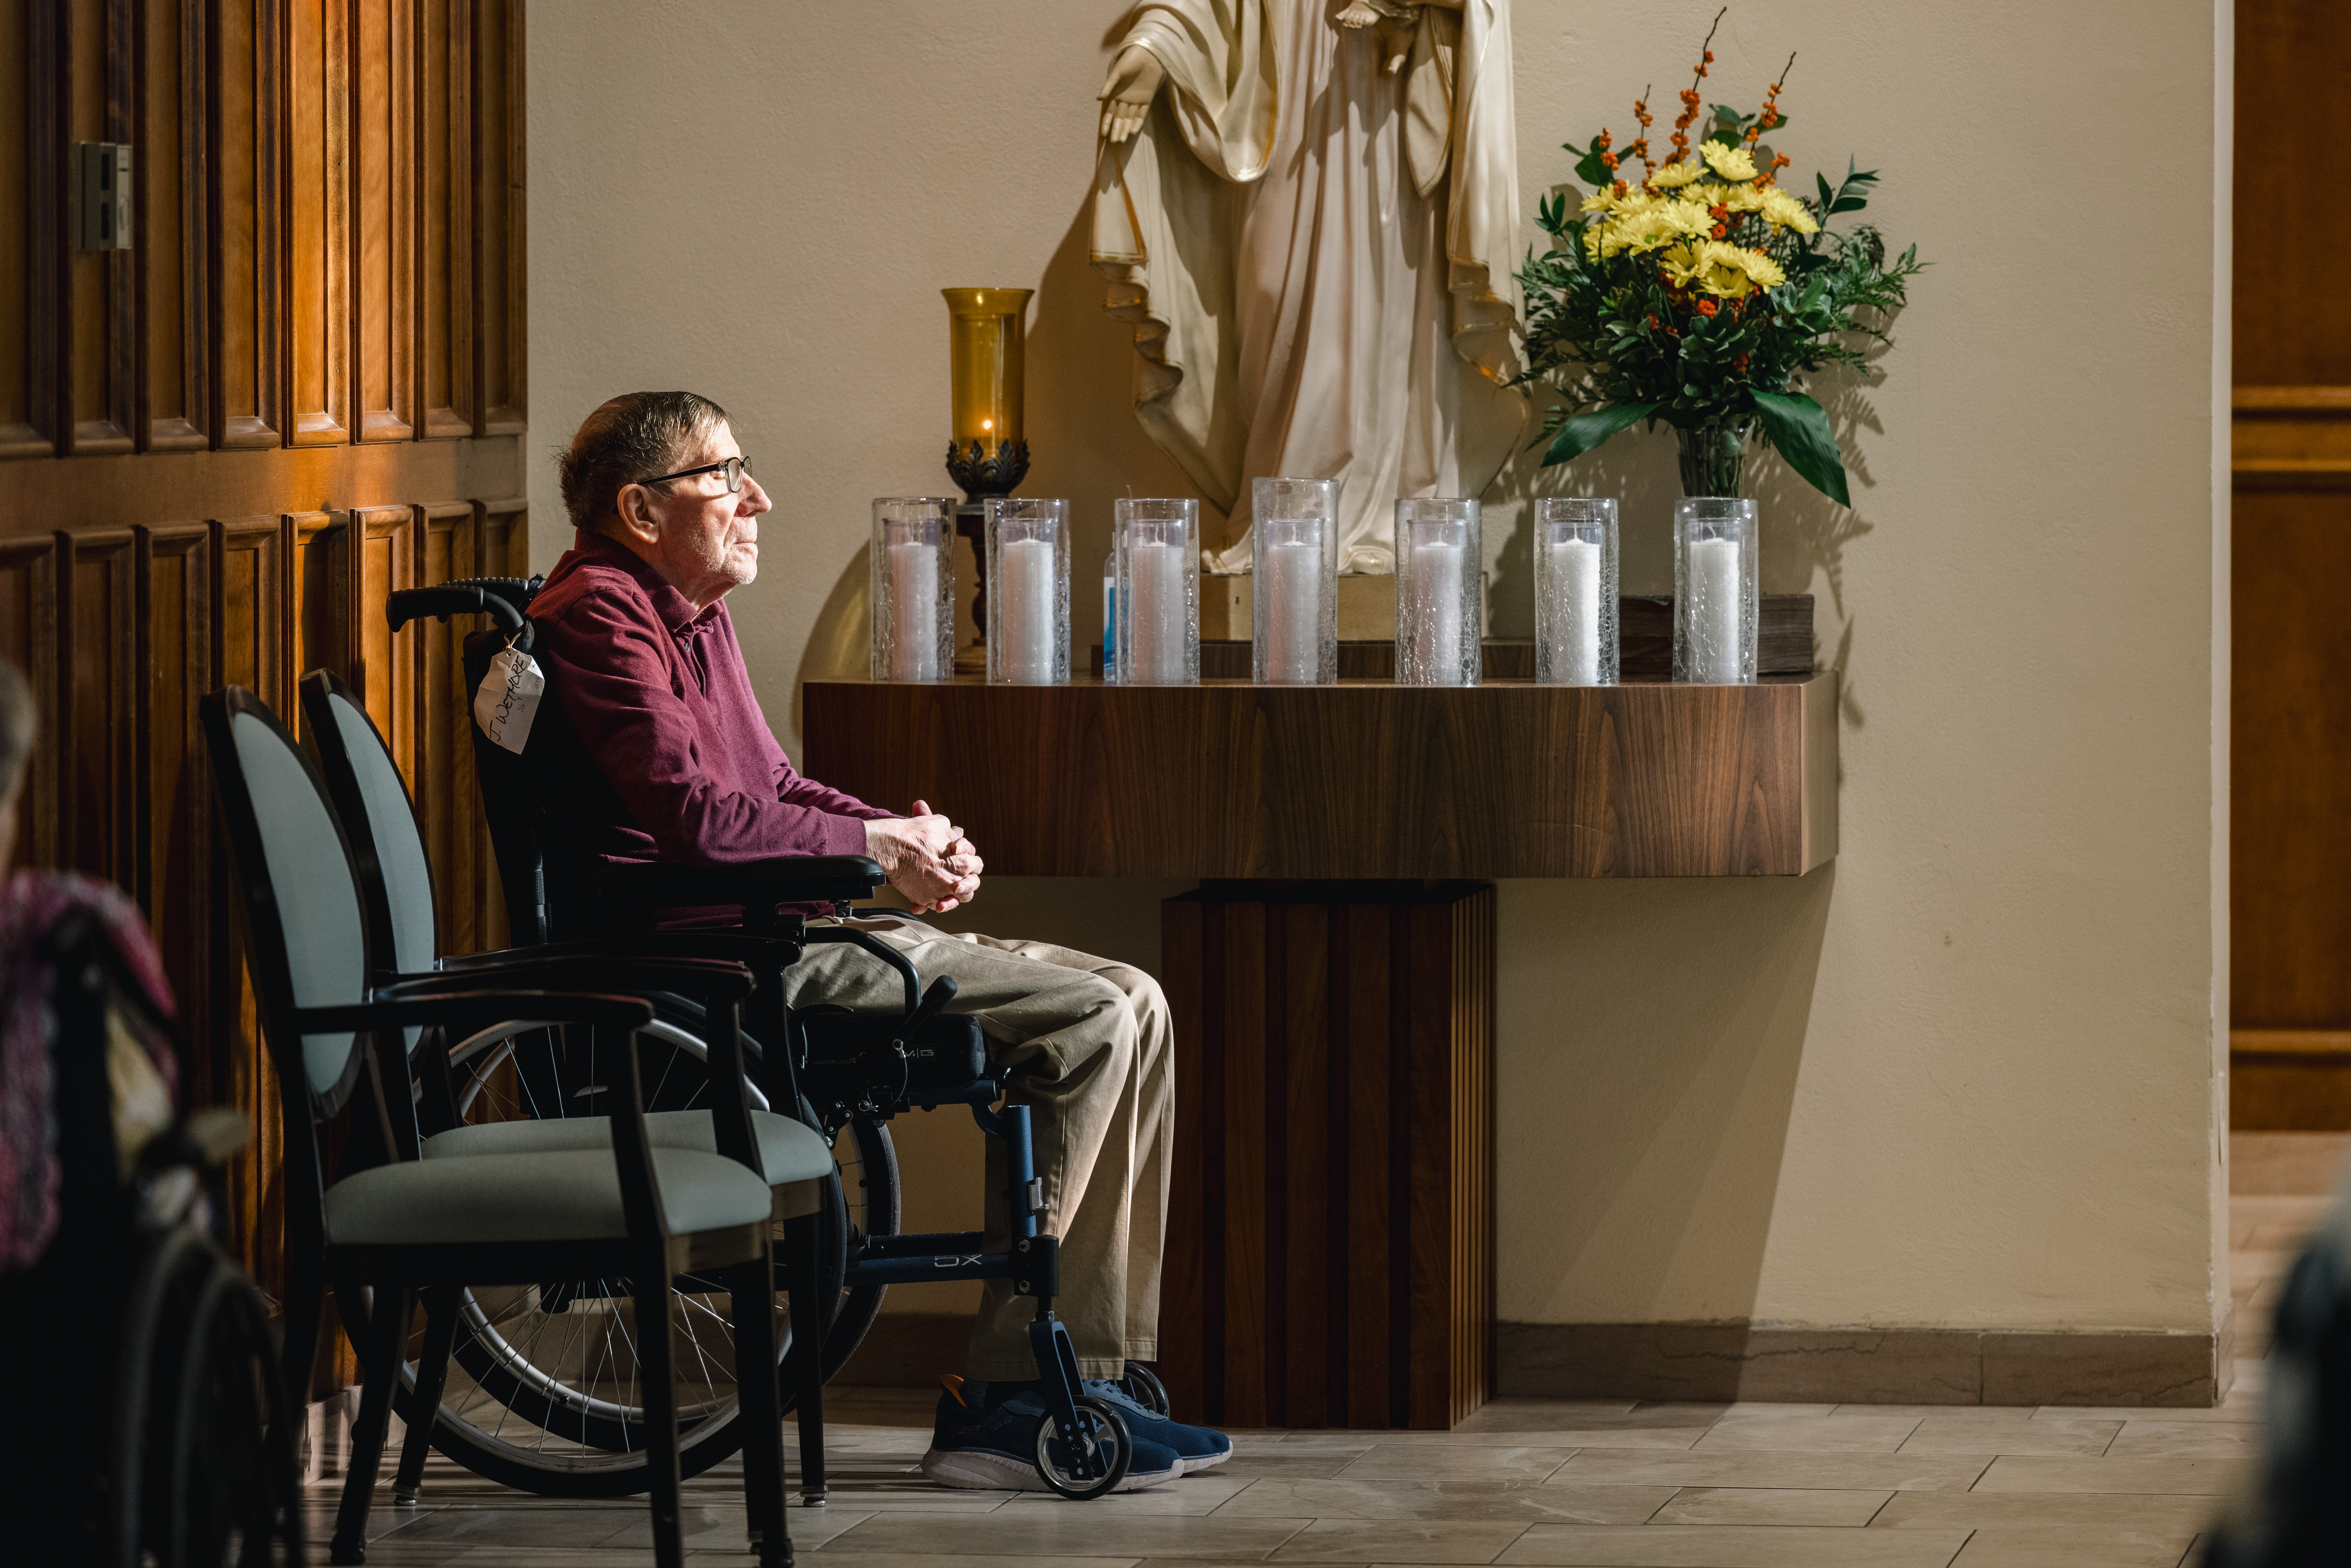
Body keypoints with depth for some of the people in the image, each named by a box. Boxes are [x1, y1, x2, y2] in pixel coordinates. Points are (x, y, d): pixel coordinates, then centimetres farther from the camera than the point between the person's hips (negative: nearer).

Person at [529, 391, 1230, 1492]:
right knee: (1085, 1023, -17)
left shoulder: (693, 613, 22)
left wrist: (914, 838, 5)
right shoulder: (599, 615, -11)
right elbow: (696, 815, -21)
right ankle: (1001, 1395, -14)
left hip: (779, 936, 11)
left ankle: (1091, 1382, 1)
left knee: (1130, 1008, 5)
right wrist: (879, 848, -8)